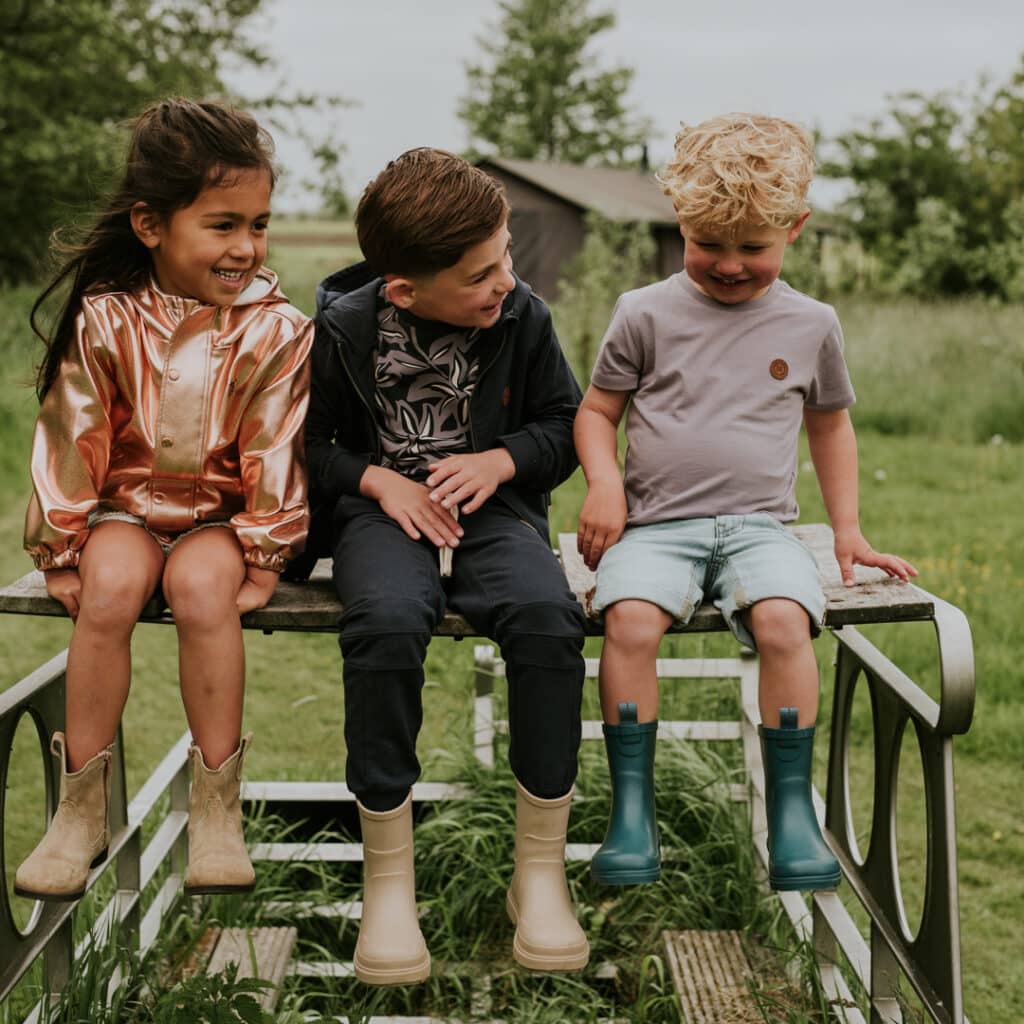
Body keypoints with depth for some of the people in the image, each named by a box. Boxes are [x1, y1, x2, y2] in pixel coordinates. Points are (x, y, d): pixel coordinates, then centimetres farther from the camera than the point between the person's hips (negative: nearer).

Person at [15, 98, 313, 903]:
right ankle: (83, 810, -17)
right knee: (111, 585, -30)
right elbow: (71, 439, -3)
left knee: (201, 584, -32)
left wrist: (260, 556, -10)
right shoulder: (105, 319, -7)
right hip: (127, 506, 1)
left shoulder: (275, 330, -8)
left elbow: (274, 453, -7)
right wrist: (64, 549, -3)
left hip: (223, 513, -1)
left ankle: (218, 811, -20)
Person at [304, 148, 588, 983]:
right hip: (385, 506, -1)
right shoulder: (343, 328, -4)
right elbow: (305, 442, 7)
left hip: (495, 502, 1)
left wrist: (501, 461, -7)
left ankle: (541, 872, -19)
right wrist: (376, 479, -9)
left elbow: (563, 422, 12)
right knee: (386, 622, -36)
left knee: (548, 613, -33)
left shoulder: (523, 317, 0)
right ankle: (388, 878, -22)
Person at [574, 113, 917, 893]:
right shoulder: (646, 314, 6)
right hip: (656, 524, -1)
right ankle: (632, 809, -16)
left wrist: (848, 529, 18)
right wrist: (605, 483, -8)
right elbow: (596, 410, 12)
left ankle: (792, 809, -14)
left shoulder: (811, 325, 11)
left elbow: (831, 424, 24)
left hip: (760, 524, 1)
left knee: (784, 621, -29)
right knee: (631, 621, -30)